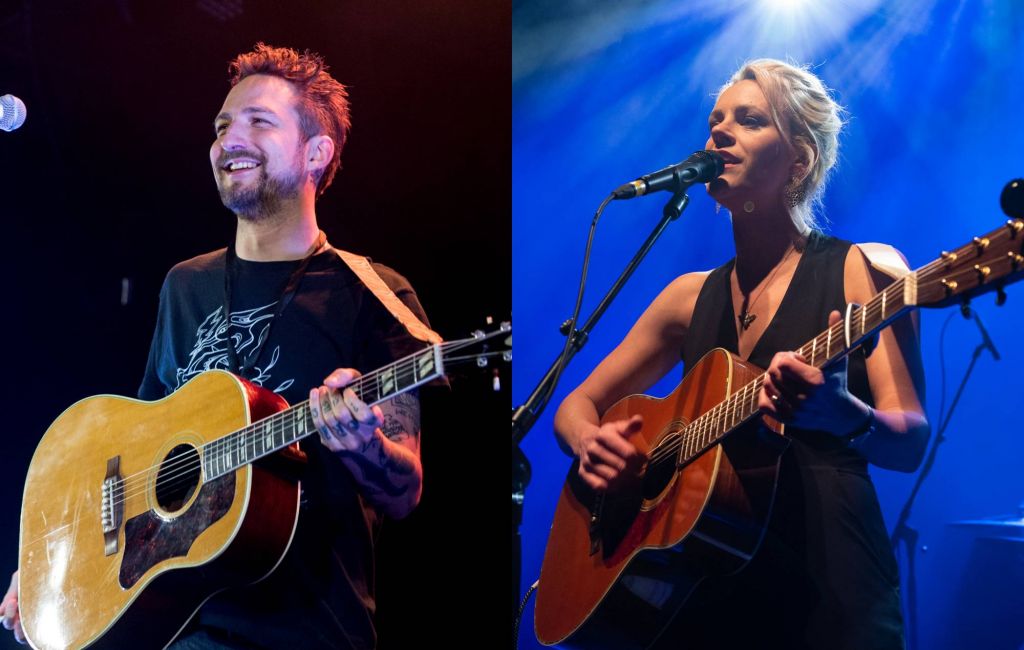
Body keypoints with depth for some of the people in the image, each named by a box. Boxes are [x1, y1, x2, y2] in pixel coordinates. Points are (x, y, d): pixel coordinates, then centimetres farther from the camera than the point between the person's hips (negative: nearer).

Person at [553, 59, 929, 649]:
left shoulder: (864, 270, -3)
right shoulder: (692, 296, 11)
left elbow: (910, 444, -10)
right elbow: (578, 406, 15)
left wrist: (841, 415, -31)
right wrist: (591, 444, -7)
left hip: (827, 583, -4)